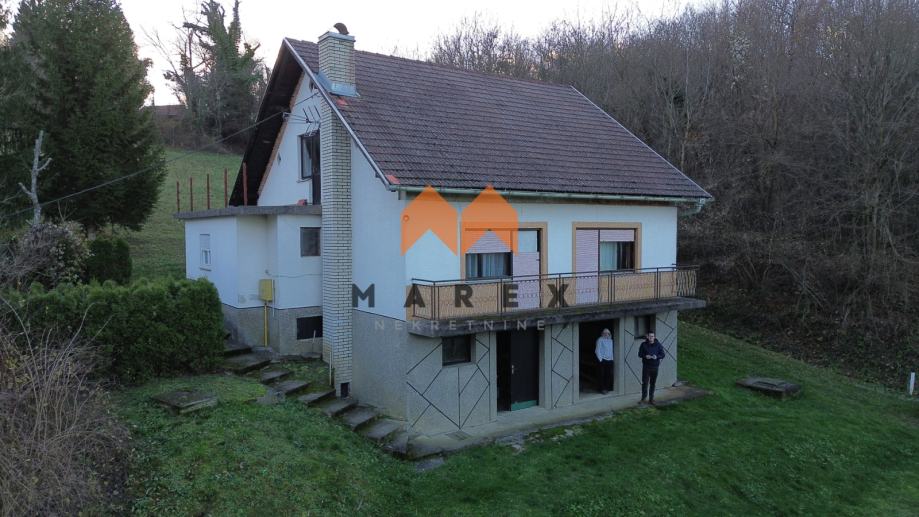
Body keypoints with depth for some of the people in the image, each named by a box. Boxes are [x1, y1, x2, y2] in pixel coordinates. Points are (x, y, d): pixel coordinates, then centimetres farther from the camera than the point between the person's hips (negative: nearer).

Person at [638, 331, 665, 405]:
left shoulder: (658, 345, 0)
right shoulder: (643, 344, -2)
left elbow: (663, 354, 0)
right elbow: (640, 354, 2)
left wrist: (657, 357, -19)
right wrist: (645, 356, -18)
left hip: (655, 367, 1)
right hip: (646, 366, -1)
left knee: (653, 383, 8)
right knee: (645, 382, -3)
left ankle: (651, 399, 18)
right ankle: (643, 398, 10)